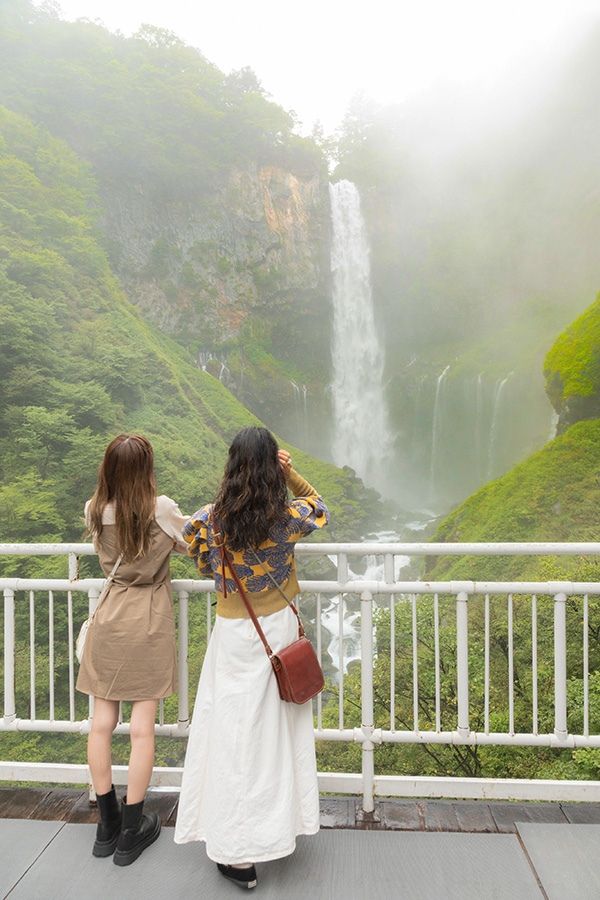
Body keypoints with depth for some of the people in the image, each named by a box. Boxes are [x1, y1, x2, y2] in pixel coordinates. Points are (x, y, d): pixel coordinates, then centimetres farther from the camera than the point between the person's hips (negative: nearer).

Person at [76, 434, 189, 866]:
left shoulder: (95, 511, -3)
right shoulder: (162, 509, -15)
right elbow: (192, 545, 0)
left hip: (109, 618, 4)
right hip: (149, 623, -4)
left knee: (102, 722, 13)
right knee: (142, 726, 6)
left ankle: (107, 826, 29)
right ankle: (131, 833, 19)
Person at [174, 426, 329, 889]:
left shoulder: (210, 519, -15)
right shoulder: (288, 518, -16)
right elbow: (320, 508, 7)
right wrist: (291, 474, -3)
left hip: (233, 634, -1)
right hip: (280, 627, 2)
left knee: (236, 733, 9)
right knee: (280, 729, 19)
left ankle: (239, 855, 21)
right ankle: (283, 825, 40)